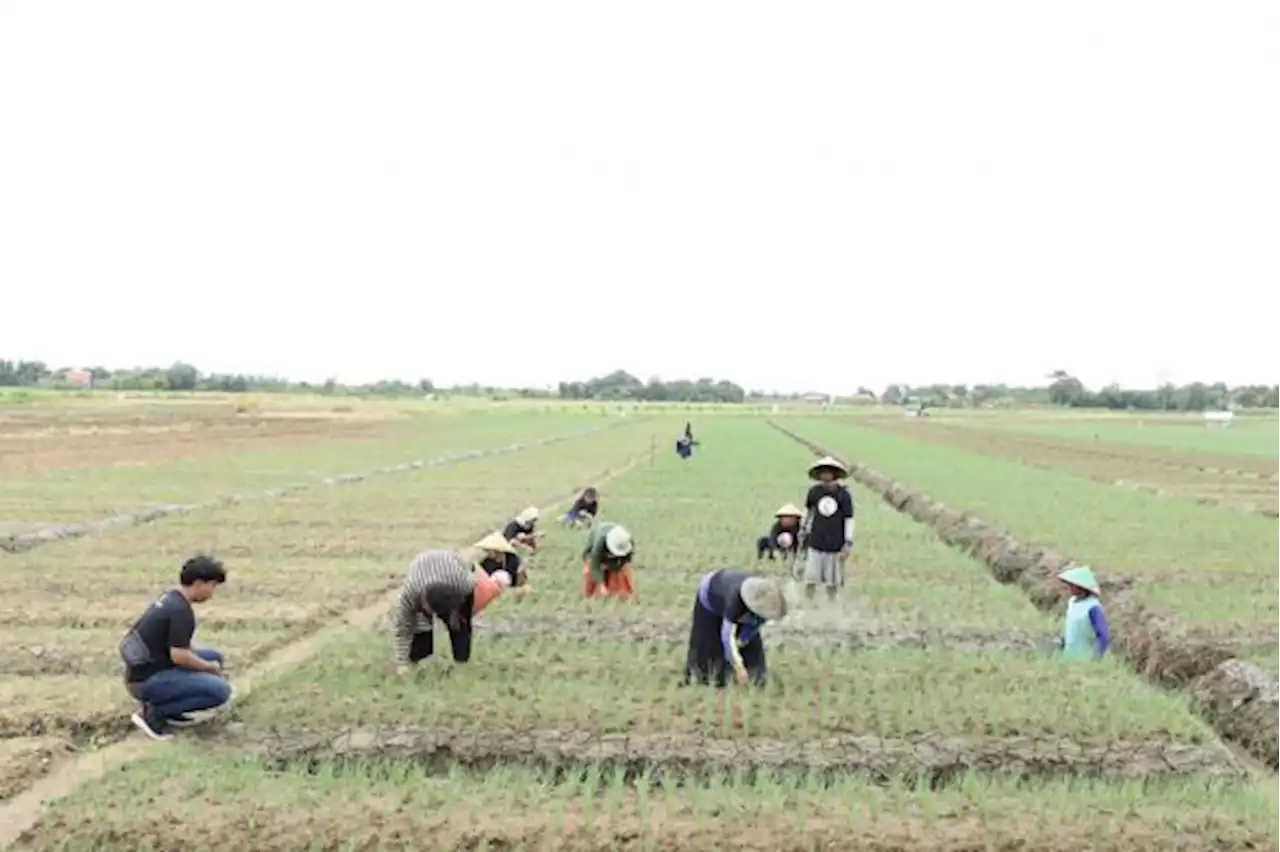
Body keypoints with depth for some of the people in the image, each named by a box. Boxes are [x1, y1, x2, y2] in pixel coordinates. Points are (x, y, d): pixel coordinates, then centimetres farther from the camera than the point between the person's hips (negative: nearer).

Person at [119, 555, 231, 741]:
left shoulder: (170, 598, 11)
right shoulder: (181, 610, -20)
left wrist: (209, 664, 19)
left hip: (148, 669, 10)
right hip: (146, 680, -10)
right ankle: (154, 712, -7)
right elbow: (179, 656, -23)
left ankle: (173, 709, 13)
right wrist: (210, 667, -6)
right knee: (220, 690, -19)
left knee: (214, 656, 15)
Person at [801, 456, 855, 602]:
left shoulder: (844, 494, -6)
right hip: (815, 544, 1)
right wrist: (805, 528, 25)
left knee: (832, 582, 9)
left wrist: (848, 544, -5)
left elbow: (849, 520, -2)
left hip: (835, 546, -1)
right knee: (810, 579, 0)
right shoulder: (814, 492, -1)